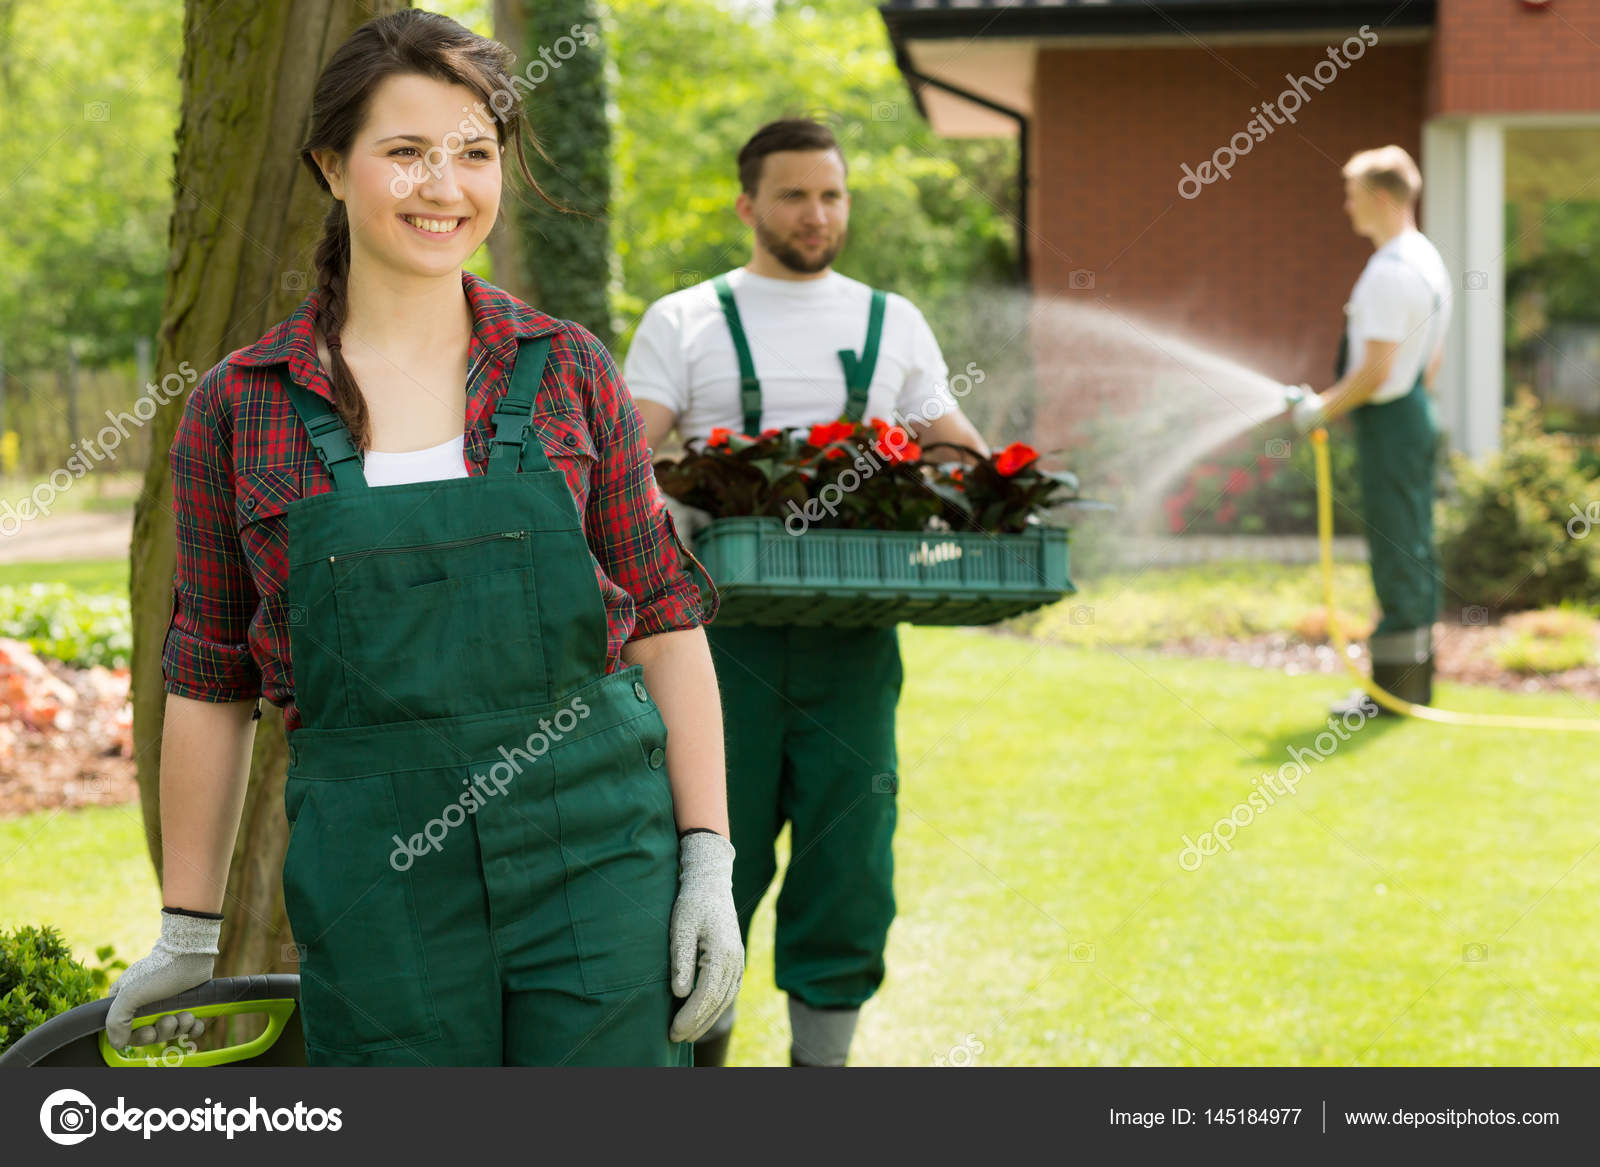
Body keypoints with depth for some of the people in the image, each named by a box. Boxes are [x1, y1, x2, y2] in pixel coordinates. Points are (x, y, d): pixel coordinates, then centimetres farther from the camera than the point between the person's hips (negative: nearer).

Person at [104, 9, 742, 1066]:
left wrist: (709, 861, -1)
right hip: (376, 882, 0)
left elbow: (666, 622, 6)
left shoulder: (568, 372, 4)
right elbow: (211, 680, 8)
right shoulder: (240, 407, 2)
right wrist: (188, 932, 10)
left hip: (595, 856, 0)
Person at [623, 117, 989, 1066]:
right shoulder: (683, 323, 10)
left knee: (849, 861, -1)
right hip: (725, 627, -2)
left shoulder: (894, 324, 17)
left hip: (852, 636, 2)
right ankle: (702, 1033, 19)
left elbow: (961, 454, 17)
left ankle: (823, 1052, 10)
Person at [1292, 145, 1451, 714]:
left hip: (1388, 418, -10)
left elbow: (1375, 370, -23)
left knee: (1396, 554, -5)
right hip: (1416, 411, 10)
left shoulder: (1389, 272, -20)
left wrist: (1322, 408, -11)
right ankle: (1415, 680, 21)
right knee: (1415, 552, 14)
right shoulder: (1427, 259, 12)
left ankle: (1394, 685, -1)